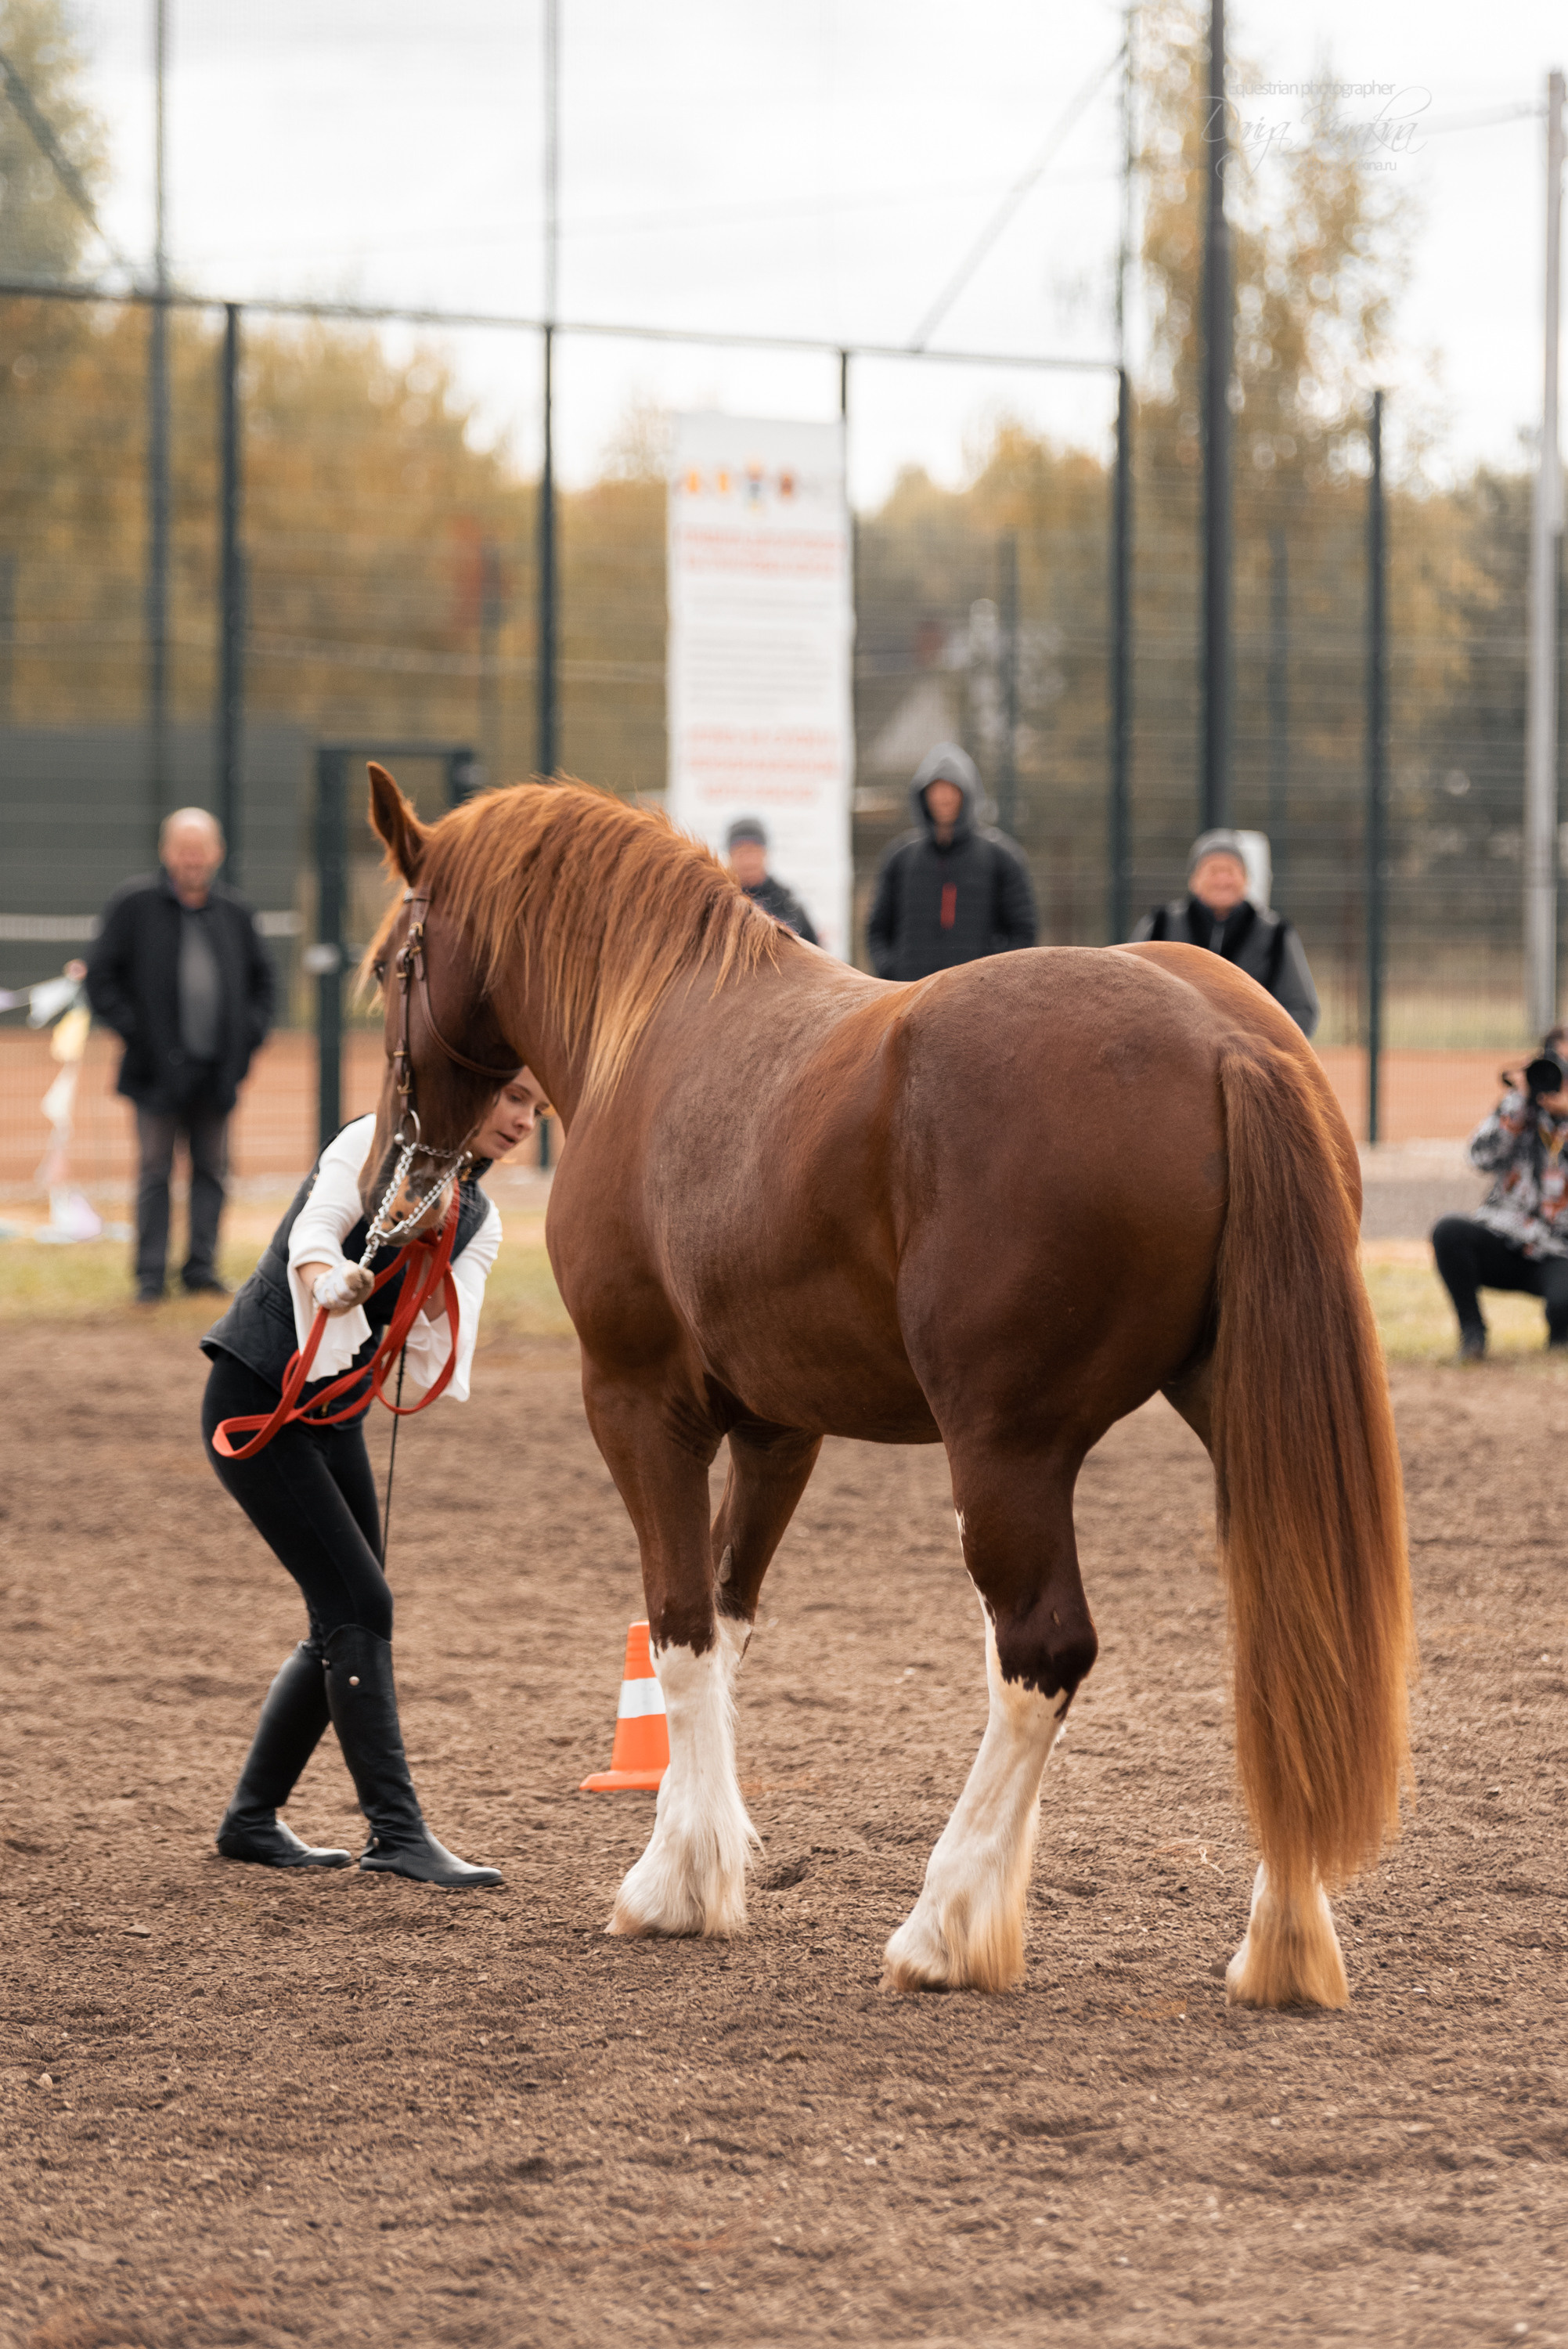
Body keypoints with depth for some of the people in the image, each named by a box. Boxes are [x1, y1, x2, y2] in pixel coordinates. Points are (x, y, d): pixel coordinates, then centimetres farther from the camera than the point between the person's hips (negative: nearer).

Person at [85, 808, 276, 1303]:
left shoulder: (234, 913, 9)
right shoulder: (133, 907, -1)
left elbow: (262, 978, 20)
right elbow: (101, 977, -1)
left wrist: (249, 1032, 6)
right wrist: (133, 1031, -10)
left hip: (218, 1071, 3)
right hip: (158, 1071, -3)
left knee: (211, 1170, 6)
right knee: (154, 1171, -1)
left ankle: (202, 1267, 14)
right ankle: (150, 1275, 3)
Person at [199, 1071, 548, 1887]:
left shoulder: (478, 1221, 8)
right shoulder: (373, 1148, -9)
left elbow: (441, 1357, -5)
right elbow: (313, 1236, -27)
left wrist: (436, 1247, -22)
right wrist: (332, 1285, -48)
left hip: (334, 1415, 8)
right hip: (254, 1400, -8)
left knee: (345, 1623, 9)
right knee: (359, 1607, -14)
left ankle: (251, 1818, 23)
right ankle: (398, 1833, -15)